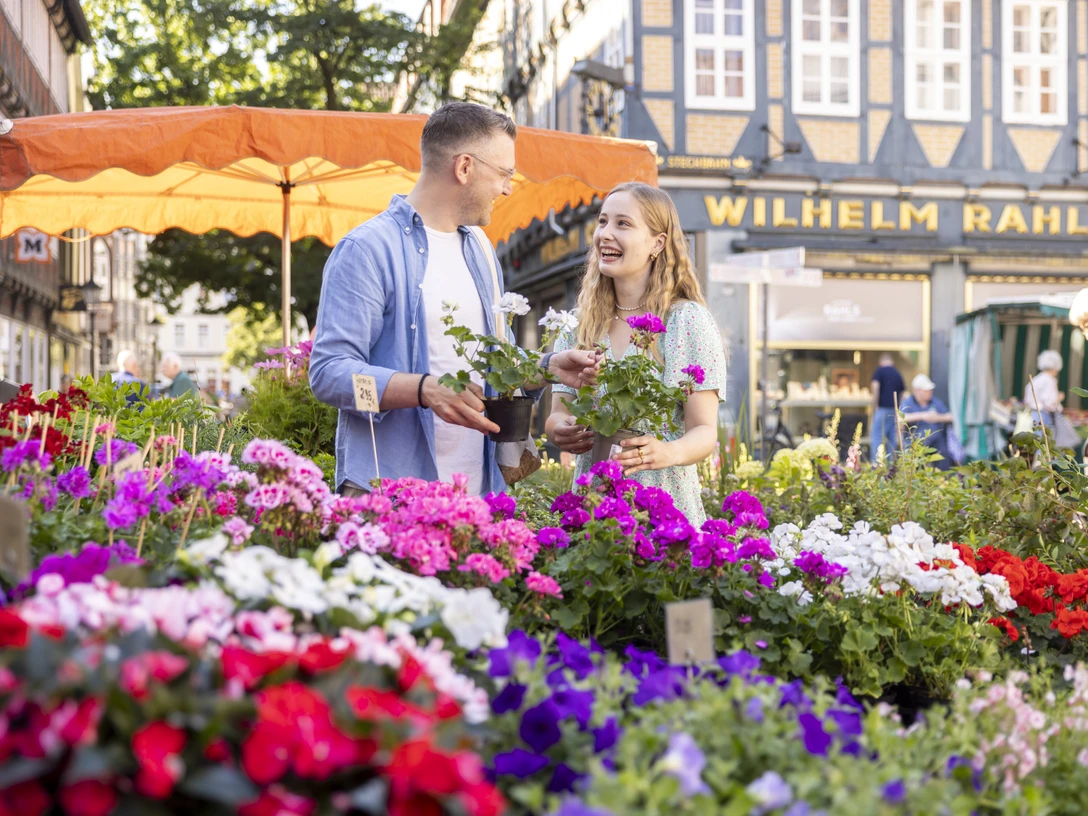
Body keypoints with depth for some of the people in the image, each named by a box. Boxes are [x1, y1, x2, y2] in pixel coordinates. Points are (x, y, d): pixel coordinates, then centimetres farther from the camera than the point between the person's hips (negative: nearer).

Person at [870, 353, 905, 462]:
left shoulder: (879, 370, -2)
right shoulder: (898, 374, 15)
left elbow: (875, 387, -15)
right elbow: (903, 393, 16)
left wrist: (875, 405, -8)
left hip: (883, 409, -6)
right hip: (896, 411, 6)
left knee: (876, 437, -5)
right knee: (892, 439, 9)